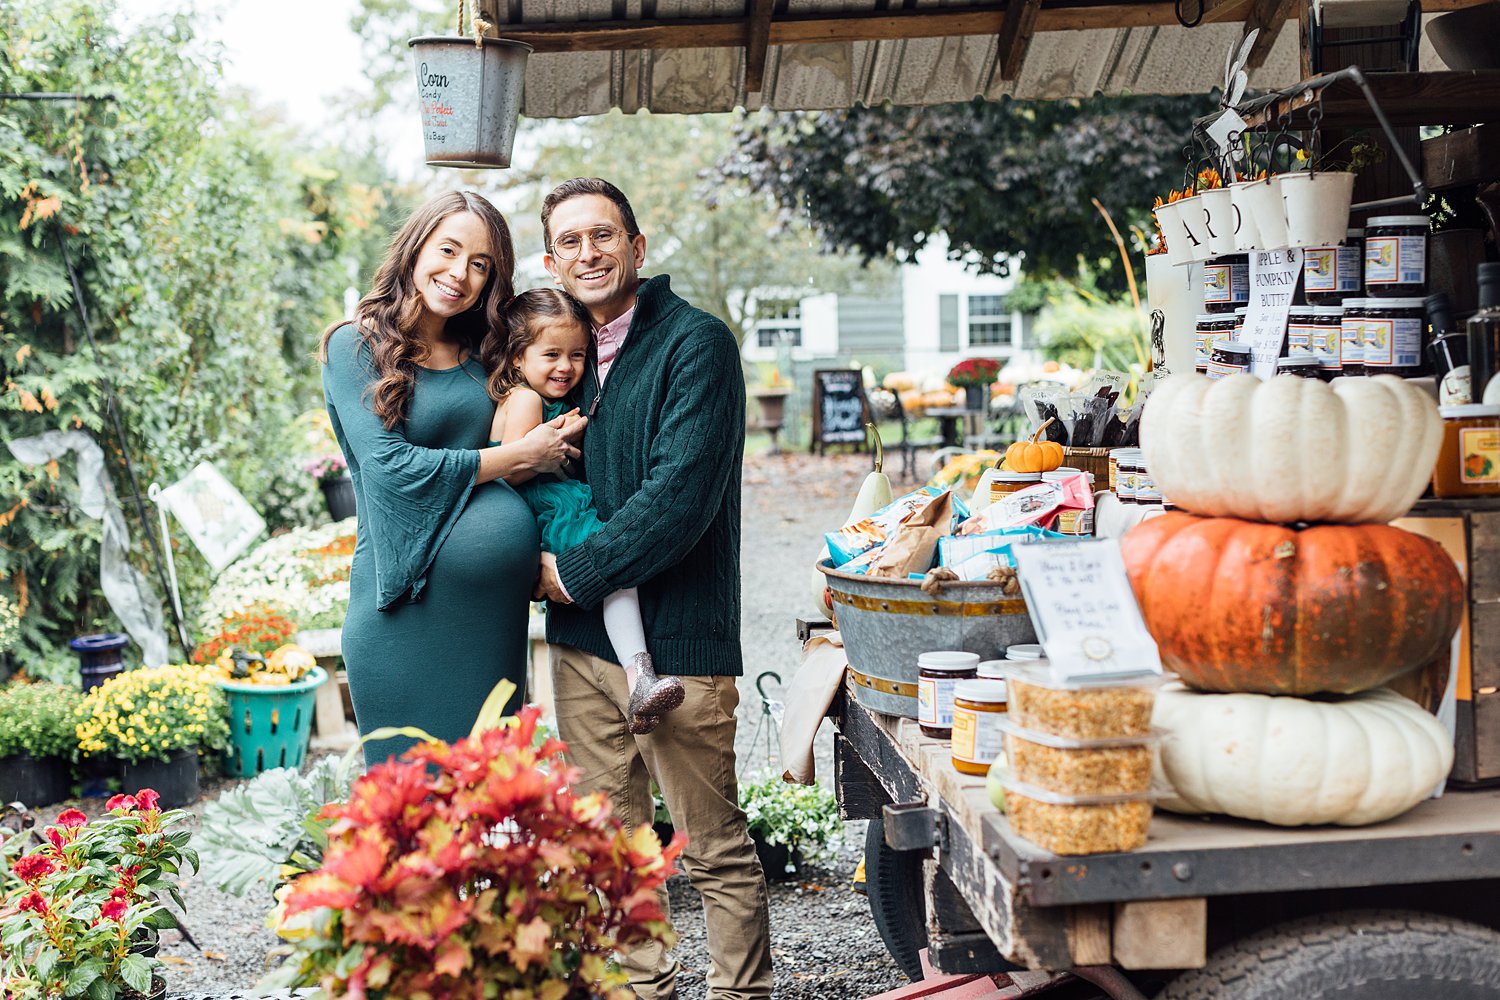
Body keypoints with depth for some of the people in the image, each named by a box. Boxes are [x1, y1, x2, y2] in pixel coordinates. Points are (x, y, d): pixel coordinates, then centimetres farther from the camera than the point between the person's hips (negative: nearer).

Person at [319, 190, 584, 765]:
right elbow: (390, 465, -15)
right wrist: (520, 457, -10)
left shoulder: (479, 356, 13)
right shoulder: (355, 346, -4)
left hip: (494, 607, 6)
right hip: (405, 605, -6)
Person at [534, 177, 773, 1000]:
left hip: (677, 639, -7)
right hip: (582, 639, 7)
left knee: (714, 850, 2)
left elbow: (679, 498, -18)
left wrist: (573, 573, -11)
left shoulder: (695, 343, -9)